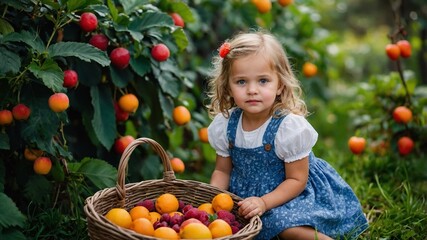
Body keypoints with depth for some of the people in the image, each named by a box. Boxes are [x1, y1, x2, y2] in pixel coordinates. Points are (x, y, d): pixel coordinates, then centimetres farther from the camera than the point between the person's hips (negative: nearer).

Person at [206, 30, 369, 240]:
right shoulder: (225, 124, -7)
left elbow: (296, 180, -17)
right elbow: (222, 170, 4)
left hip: (287, 194, -5)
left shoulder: (290, 126, -22)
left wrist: (264, 202, -29)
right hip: (245, 194, 6)